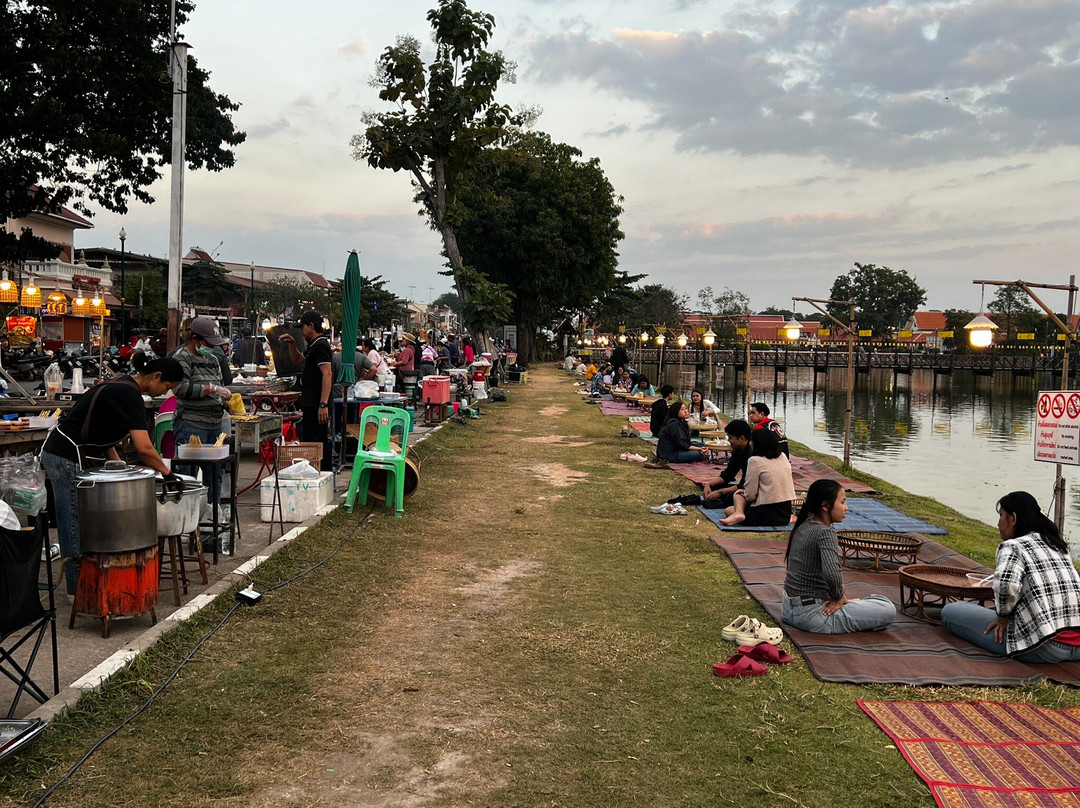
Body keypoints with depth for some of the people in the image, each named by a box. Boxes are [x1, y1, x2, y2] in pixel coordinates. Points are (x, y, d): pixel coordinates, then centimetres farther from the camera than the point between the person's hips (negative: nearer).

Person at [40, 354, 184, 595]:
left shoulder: (121, 385, 12)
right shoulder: (129, 395, -18)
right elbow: (144, 448, -26)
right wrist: (167, 474, -14)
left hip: (56, 452, 10)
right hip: (67, 459, -10)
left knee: (76, 525, 15)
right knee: (75, 528, -2)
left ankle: (79, 584, 23)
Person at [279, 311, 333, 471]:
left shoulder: (321, 345, -15)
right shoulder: (313, 346, 18)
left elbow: (327, 375, -24)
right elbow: (296, 360, 34)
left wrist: (323, 404, -29)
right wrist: (291, 343, 16)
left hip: (315, 405, -11)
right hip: (312, 403, 11)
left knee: (310, 443, -9)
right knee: (322, 442, 15)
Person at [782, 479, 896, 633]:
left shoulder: (803, 527, 6)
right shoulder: (825, 532, -21)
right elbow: (832, 573, -36)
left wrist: (839, 594, 9)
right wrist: (839, 597, -17)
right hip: (810, 614, -9)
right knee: (888, 610, -9)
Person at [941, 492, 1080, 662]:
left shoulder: (1013, 547, -5)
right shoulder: (1058, 546, 20)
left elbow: (1006, 584, -25)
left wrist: (1003, 616, -6)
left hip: (1044, 648, -8)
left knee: (950, 611, 0)